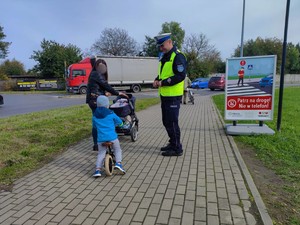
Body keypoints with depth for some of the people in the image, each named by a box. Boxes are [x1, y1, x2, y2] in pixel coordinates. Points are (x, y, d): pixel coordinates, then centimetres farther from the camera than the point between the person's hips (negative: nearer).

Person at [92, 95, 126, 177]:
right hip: (112, 137, -2)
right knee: (117, 150, 17)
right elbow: (120, 122, 7)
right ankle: (118, 163, -2)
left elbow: (94, 126, 22)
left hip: (101, 138, 3)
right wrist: (114, 124, 30)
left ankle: (98, 169, 2)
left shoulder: (95, 115, 7)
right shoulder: (110, 113, -2)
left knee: (101, 153, 14)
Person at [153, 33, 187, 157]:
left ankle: (177, 148, 7)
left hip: (173, 95, -9)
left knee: (172, 122, -5)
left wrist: (163, 82, -19)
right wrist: (157, 80, 5)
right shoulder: (164, 57, 17)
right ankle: (172, 143, 31)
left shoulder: (178, 56, -12)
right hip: (164, 95, 9)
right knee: (166, 122, 16)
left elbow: (181, 76, -20)